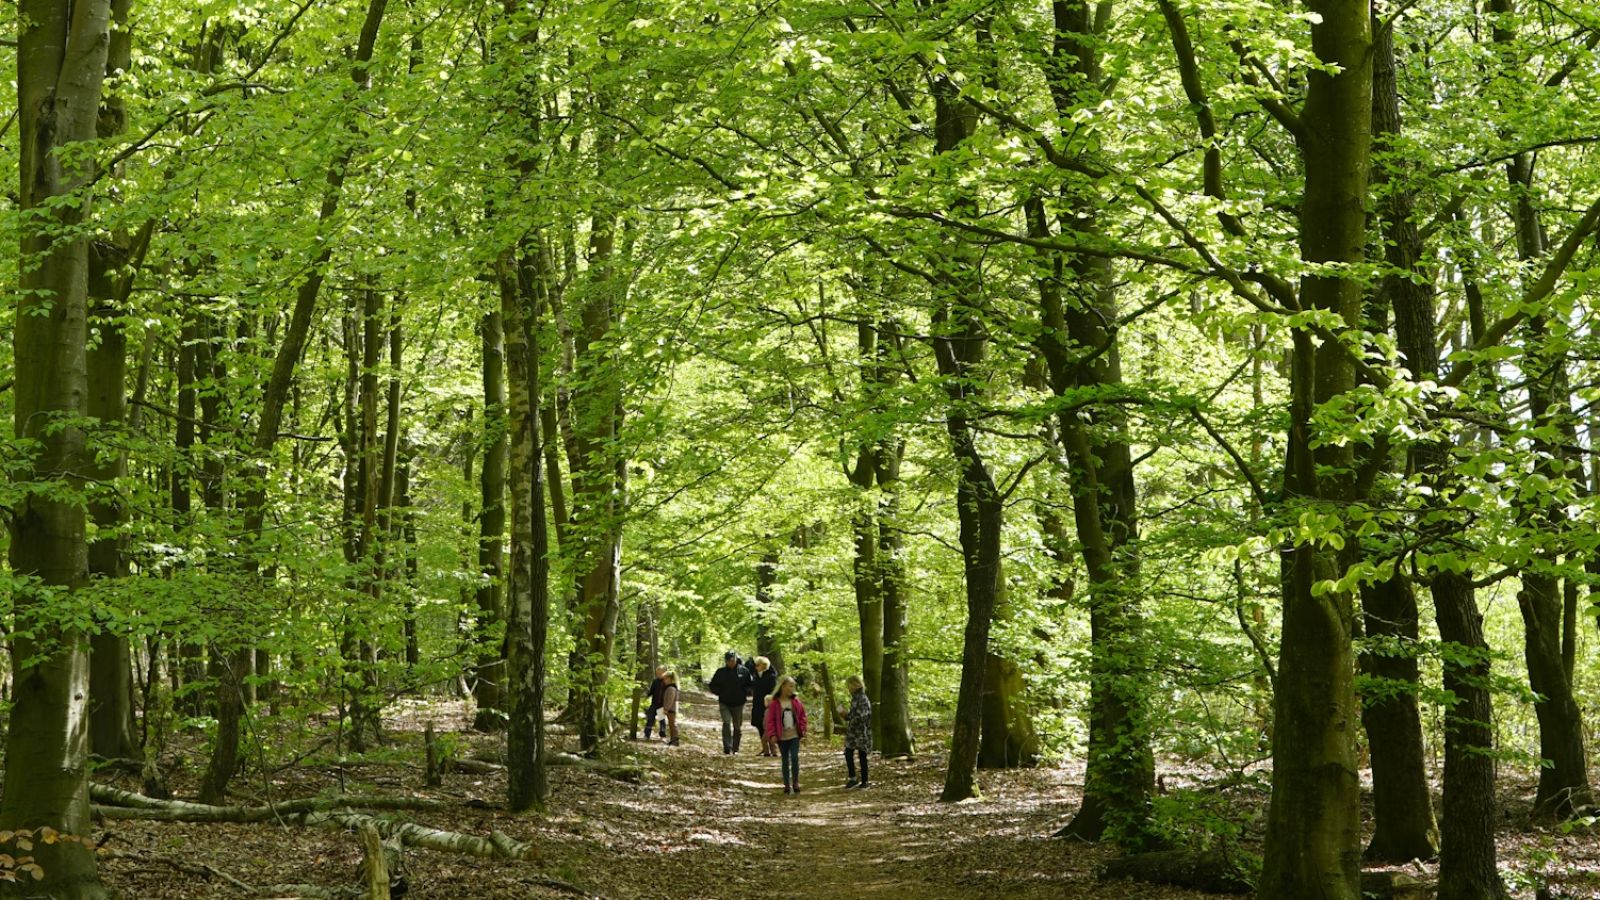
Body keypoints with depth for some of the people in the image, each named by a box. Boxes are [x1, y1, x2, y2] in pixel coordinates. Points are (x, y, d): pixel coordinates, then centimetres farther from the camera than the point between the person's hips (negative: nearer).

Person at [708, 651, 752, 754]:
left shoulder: (743, 671, 0)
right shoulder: (721, 672, 2)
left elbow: (750, 685, 9)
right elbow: (713, 686, 9)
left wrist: (745, 693, -8)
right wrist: (721, 692, -6)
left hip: (738, 704, 1)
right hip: (725, 703, -1)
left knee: (738, 727, 9)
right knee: (726, 723, -18)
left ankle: (735, 748, 21)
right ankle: (727, 747, -19)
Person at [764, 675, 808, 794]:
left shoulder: (796, 701, 3)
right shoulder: (774, 703, -5)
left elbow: (802, 716, 7)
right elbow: (771, 720, -5)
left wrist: (803, 731, 0)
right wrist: (772, 734, -11)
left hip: (794, 735, 1)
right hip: (782, 737, -1)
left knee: (795, 757, -10)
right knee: (785, 760, 7)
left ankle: (795, 782, 1)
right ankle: (787, 784, 14)